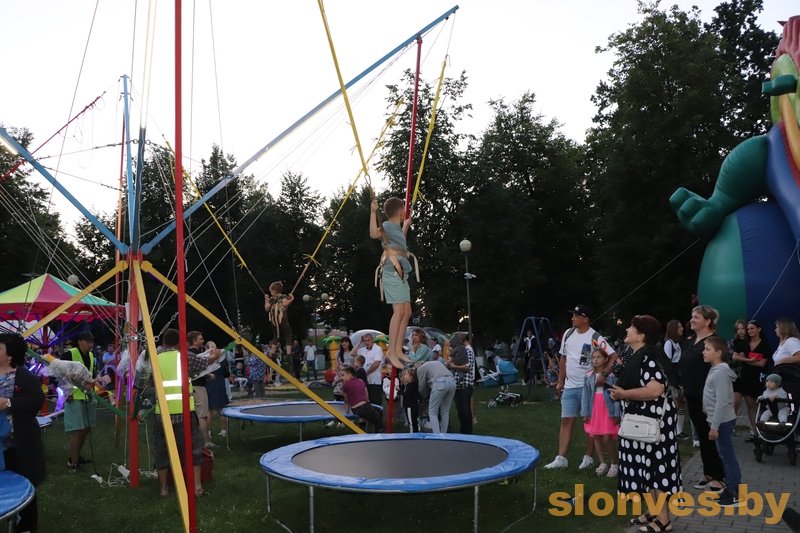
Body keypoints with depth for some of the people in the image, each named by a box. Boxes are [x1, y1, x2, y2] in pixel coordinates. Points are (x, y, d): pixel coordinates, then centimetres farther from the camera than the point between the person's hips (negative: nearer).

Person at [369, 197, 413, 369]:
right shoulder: (387, 226, -7)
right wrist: (373, 212, -37)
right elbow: (373, 234, -30)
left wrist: (406, 226, 45)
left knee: (407, 312, 8)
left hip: (401, 273, 10)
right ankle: (391, 351, -16)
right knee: (399, 311, -17)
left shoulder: (397, 228, 20)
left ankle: (398, 350, 13)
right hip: (392, 272, -10)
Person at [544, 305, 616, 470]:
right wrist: (560, 381, 12)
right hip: (569, 386, 6)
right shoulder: (568, 334, 6)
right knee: (566, 421, 4)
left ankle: (588, 457, 15)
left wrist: (604, 374, -28)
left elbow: (613, 356, -17)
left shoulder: (595, 338, -13)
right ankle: (561, 458, 6)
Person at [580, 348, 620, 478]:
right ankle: (603, 463, 20)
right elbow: (585, 395, 6)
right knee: (596, 437, 8)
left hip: (608, 410, -5)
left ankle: (614, 464, 10)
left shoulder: (612, 375, -7)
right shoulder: (589, 376, 6)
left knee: (608, 438, -7)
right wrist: (585, 413, 1)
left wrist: (616, 413, -13)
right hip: (594, 410, 5)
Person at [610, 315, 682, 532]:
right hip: (640, 420, 10)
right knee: (646, 465, 15)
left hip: (654, 420, -10)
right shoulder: (635, 356, 10)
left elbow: (655, 390, -30)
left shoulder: (649, 356, -21)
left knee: (657, 465, -2)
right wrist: (618, 393, 2)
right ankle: (653, 511, 26)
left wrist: (623, 394, -21)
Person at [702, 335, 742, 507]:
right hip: (720, 420, 10)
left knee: (728, 456, -3)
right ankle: (730, 489, 25)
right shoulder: (716, 370, 10)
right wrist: (713, 423, 21)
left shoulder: (720, 372, -21)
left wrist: (714, 427, -22)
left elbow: (722, 402, -24)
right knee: (725, 456, 16)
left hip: (722, 422, -10)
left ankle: (736, 495, 4)